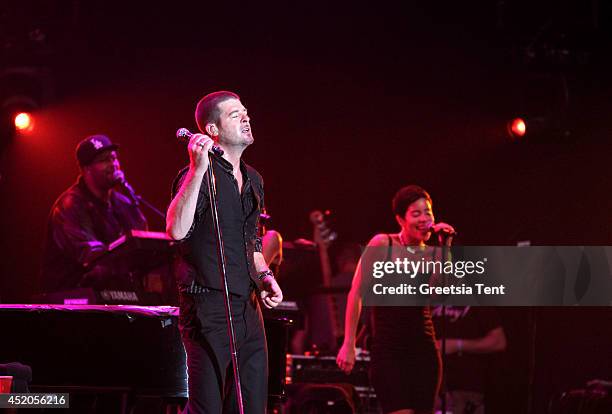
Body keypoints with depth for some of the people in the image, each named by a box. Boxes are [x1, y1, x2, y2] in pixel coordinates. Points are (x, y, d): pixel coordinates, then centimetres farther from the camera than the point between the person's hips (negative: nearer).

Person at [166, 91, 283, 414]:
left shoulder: (253, 180, 17)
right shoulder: (197, 175, -10)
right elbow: (177, 230, -28)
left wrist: (265, 275, 12)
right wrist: (198, 169, -32)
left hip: (248, 309, 8)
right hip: (208, 307, -8)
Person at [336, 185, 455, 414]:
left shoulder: (433, 253, 6)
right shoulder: (382, 245, -3)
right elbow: (356, 294, -3)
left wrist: (446, 248, -15)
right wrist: (348, 344, -7)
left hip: (423, 350, 4)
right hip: (388, 349, -4)